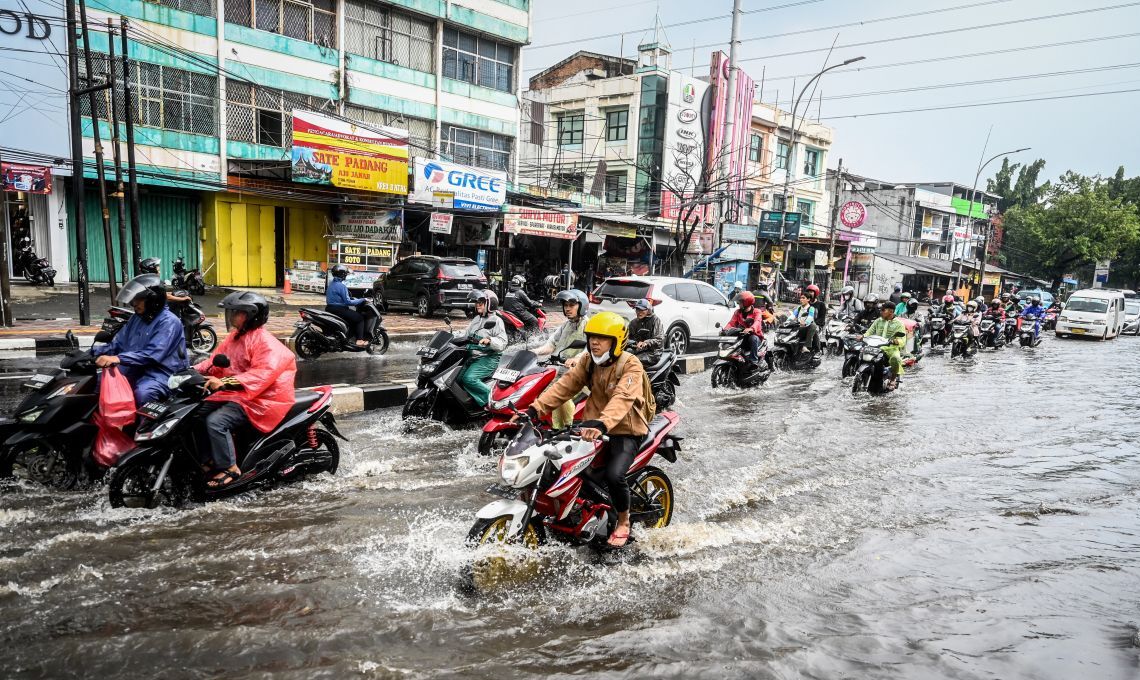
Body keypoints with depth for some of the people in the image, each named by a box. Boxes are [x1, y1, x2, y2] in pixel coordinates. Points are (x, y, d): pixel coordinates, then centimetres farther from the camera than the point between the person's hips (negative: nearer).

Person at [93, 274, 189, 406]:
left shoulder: (168, 322, -12)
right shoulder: (137, 317, 16)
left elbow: (152, 354, -24)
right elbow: (117, 343, 16)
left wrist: (119, 358, -33)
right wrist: (94, 353, -1)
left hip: (160, 372, -9)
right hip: (135, 369, 9)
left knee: (141, 394, -35)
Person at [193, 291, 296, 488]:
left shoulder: (265, 342, -17)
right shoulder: (235, 337, 15)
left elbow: (263, 373, -31)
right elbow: (216, 359, 16)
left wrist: (225, 382, -39)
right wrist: (196, 370, -5)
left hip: (257, 399, -10)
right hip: (232, 394, 10)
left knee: (215, 421, -25)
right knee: (197, 414, 4)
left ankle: (230, 468, -14)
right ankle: (209, 461, 12)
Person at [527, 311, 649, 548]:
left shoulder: (631, 365, -16)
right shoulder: (589, 362, 5)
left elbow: (623, 398, -34)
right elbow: (565, 386, -4)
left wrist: (602, 424, -51)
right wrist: (536, 408, -18)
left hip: (626, 431, -6)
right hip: (594, 427, 7)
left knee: (614, 475, -28)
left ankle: (623, 522, 1)